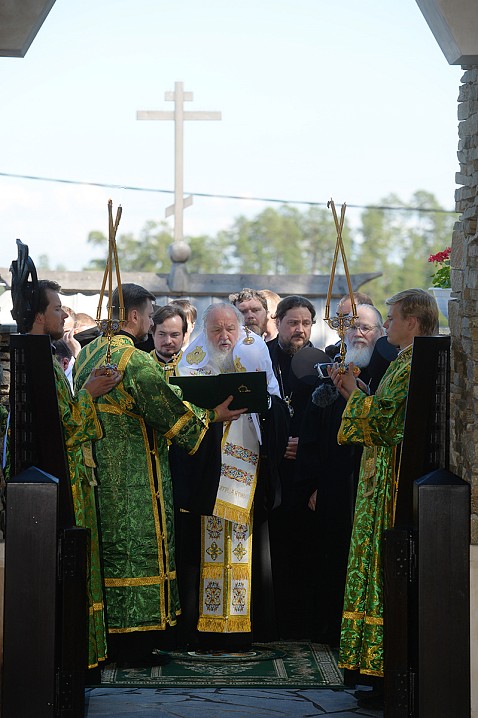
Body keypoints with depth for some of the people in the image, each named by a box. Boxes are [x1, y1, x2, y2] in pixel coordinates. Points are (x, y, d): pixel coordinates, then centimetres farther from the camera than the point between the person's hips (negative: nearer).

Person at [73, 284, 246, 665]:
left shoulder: (87, 354, 9)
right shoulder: (136, 361, -18)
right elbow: (169, 411, -16)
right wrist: (212, 416, 0)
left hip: (98, 472, 8)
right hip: (135, 474, -8)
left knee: (108, 548, 13)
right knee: (137, 548, -1)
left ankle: (105, 639, 17)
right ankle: (134, 640, 2)